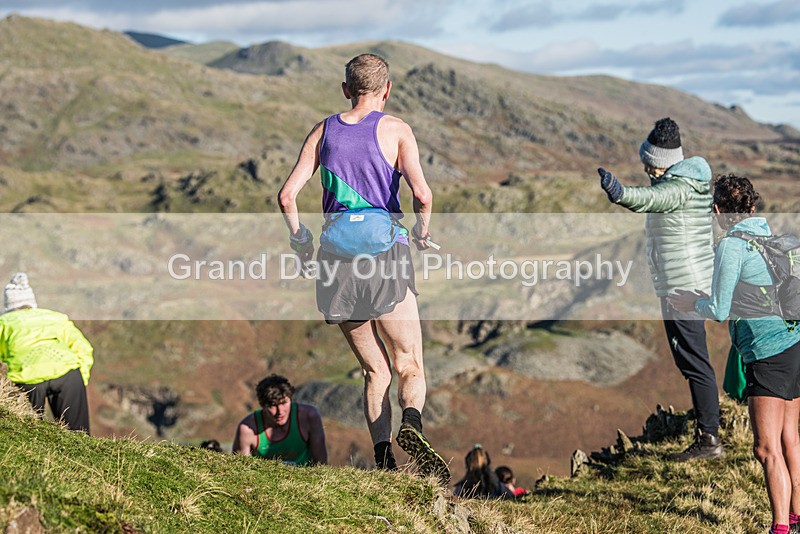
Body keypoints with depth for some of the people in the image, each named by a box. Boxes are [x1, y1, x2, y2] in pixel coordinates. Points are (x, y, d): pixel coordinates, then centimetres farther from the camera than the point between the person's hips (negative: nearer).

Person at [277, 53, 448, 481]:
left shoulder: (324, 131, 11)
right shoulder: (395, 130, 1)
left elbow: (287, 194, 4)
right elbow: (422, 193, -12)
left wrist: (300, 240, 18)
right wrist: (422, 233, 5)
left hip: (337, 254, 3)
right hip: (386, 251, -3)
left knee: (375, 370, 12)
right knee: (410, 367, 3)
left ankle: (382, 455, -4)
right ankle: (411, 423, -27)